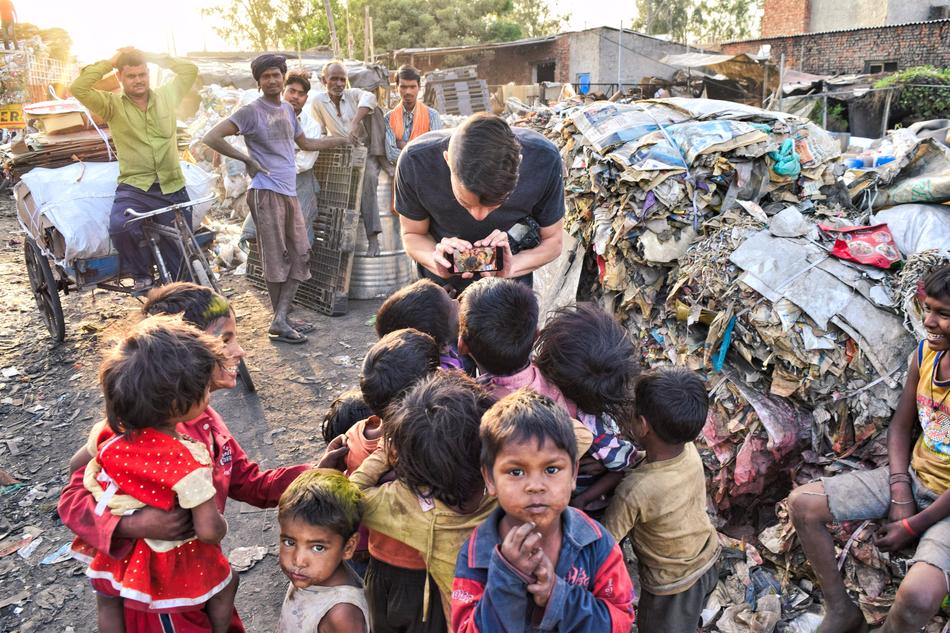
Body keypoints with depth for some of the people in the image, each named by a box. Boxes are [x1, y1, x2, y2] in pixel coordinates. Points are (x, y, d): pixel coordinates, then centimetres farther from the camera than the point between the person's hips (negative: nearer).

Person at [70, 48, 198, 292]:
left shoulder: (166, 96, 10)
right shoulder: (112, 104, 3)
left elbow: (190, 70, 13)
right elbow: (78, 89, -11)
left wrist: (153, 57, 6)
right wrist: (110, 62, -5)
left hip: (173, 189, 2)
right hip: (133, 188, -2)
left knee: (181, 257, 5)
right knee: (119, 228, -32)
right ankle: (141, 276, -7)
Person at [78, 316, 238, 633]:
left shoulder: (114, 438, -17)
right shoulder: (188, 462, -35)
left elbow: (81, 465, 4)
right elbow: (209, 530, -33)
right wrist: (222, 527, -12)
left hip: (124, 550, 5)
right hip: (178, 560, -4)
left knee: (107, 598, 35)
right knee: (225, 584, 25)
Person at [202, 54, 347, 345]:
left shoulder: (287, 109, 16)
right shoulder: (251, 111, -7)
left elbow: (306, 143, 29)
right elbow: (211, 138, -14)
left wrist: (343, 140, 29)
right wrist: (247, 159, -13)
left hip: (290, 192, 8)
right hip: (266, 192, -8)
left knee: (300, 256, 6)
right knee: (276, 258, -4)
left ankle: (281, 318, 11)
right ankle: (279, 323, 7)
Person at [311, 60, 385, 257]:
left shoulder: (353, 94, -1)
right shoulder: (318, 101, 3)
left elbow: (369, 97, -25)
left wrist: (355, 124, -39)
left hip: (366, 151, -3)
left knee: (368, 177, -30)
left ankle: (373, 236, -35)